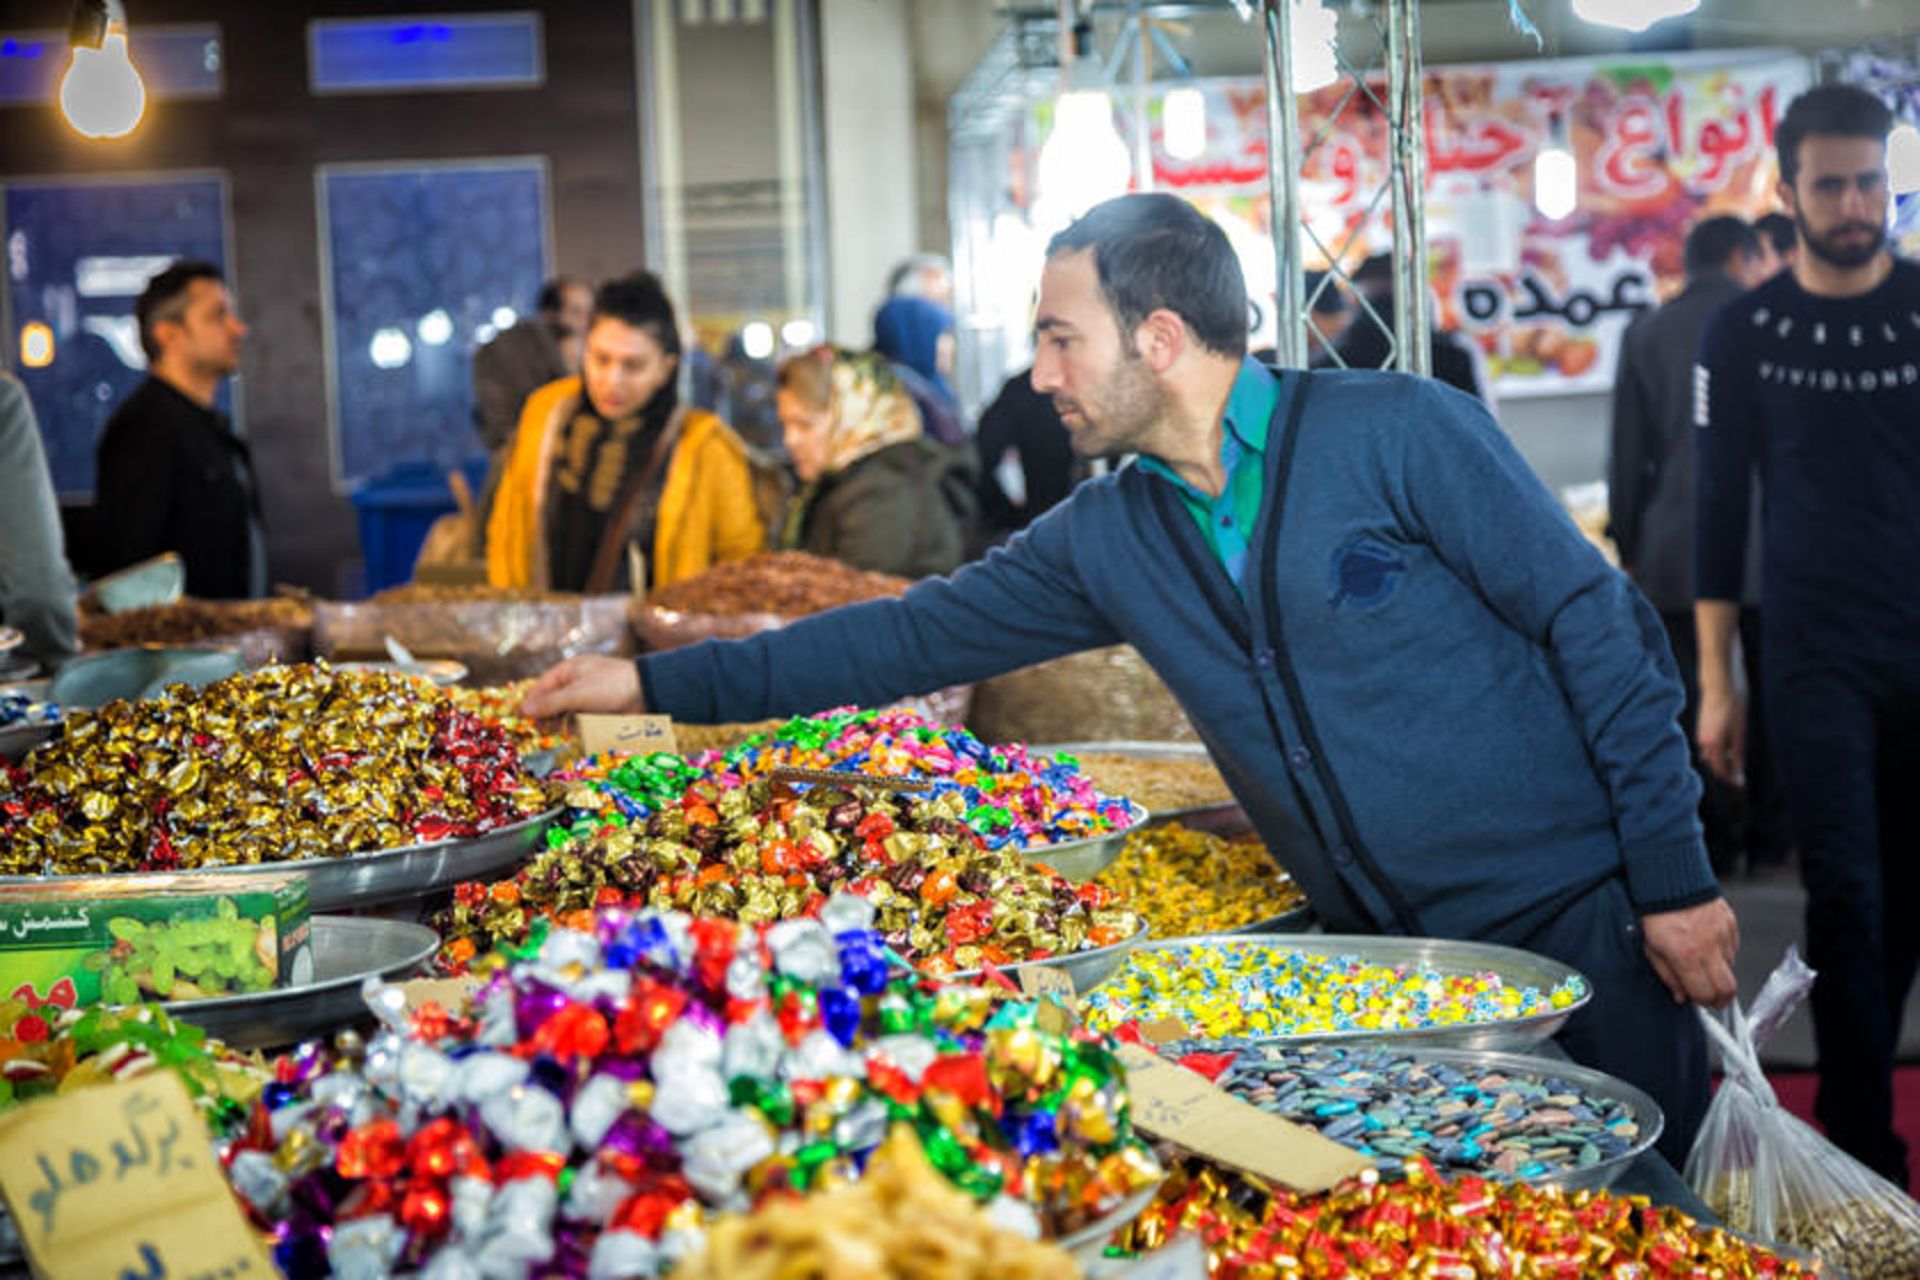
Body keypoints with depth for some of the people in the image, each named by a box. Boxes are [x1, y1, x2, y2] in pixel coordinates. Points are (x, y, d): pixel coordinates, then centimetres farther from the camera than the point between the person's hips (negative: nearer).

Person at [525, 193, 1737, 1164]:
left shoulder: (1399, 432, -13)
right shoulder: (1106, 538, 4)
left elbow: (1601, 629, -11)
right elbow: (921, 632, 8)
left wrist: (1674, 879, -13)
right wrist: (660, 682, 7)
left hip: (1576, 921, -5)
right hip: (1388, 961, 5)